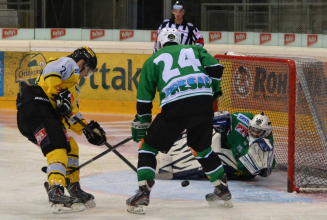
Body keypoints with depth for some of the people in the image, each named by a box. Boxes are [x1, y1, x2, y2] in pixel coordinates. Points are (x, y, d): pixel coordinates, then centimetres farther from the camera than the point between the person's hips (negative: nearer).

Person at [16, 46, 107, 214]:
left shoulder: (73, 84, 34)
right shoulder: (69, 63, 4)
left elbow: (71, 112, 32)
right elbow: (50, 71, -17)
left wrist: (88, 128, 24)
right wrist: (59, 94, -23)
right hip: (36, 107, -11)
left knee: (71, 148, 19)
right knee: (58, 148, -23)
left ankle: (74, 189, 25)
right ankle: (56, 193, -38)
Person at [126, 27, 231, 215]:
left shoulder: (153, 60, 22)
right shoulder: (195, 50, 27)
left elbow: (144, 99, 17)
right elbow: (215, 68, 10)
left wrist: (140, 126, 24)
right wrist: (213, 90, 28)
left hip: (175, 107, -3)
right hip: (204, 103, 3)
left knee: (149, 147, 11)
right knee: (202, 148, 27)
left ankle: (143, 195, -2)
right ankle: (223, 191, 31)